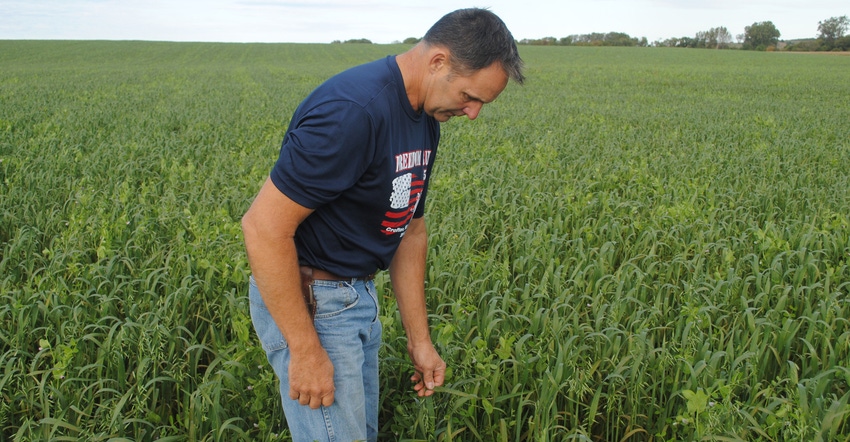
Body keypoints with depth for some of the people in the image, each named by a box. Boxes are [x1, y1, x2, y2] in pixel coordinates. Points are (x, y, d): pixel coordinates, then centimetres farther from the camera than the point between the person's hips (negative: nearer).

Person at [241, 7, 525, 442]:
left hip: (359, 296, 9)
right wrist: (305, 349, -22)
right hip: (305, 300, -9)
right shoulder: (353, 112, -27)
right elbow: (263, 226, -27)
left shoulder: (424, 120, 4)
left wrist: (419, 338, 10)